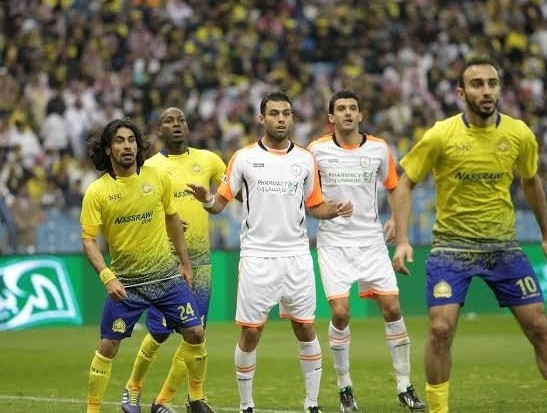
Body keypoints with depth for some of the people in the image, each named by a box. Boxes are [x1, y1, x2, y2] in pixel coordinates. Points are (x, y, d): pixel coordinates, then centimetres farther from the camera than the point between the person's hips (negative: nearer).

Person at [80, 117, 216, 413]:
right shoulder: (96, 192, -10)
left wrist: (184, 262, 15)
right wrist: (107, 277, -24)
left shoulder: (158, 178, -2)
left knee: (195, 333, 2)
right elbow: (88, 241, -10)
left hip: (167, 275, 3)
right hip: (125, 282, -3)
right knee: (108, 346, -5)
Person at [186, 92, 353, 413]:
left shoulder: (305, 159, 6)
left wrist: (335, 210, -6)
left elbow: (314, 205, 14)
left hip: (297, 256, 2)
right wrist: (207, 200, -21)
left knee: (306, 329, 4)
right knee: (250, 333, 0)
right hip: (257, 257, -2)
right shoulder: (244, 158, 0)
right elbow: (221, 202, 2)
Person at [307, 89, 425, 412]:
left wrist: (396, 219, 2)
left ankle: (404, 386, 6)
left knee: (392, 308, -4)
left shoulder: (379, 149, 1)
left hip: (371, 240, 2)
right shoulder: (317, 150, -3)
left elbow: (394, 186, 15)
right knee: (340, 313, -9)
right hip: (334, 243, -2)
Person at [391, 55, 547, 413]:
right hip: (452, 245, -2)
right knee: (441, 328, -13)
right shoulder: (440, 136, -12)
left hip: (504, 245, 2)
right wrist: (402, 241, -12)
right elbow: (405, 183, -3)